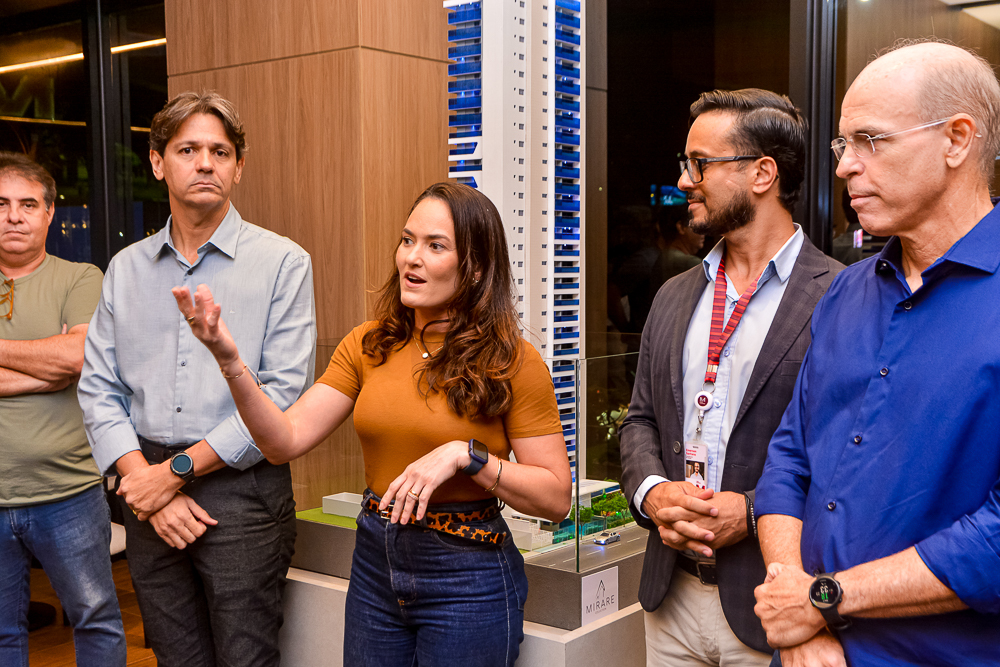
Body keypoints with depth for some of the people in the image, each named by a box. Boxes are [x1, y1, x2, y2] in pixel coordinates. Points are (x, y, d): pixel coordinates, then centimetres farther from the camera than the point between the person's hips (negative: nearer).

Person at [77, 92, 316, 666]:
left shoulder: (282, 263, -4)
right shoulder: (126, 269, 10)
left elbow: (283, 393, -12)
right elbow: (99, 388, 6)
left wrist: (176, 471, -13)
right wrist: (143, 478, -9)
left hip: (241, 489, -4)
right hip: (150, 492, 4)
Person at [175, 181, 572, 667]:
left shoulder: (511, 361, -10)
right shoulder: (369, 345, 2)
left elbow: (556, 498, -11)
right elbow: (286, 440, -5)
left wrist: (465, 455, -23)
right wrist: (229, 359, -17)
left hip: (467, 577, -4)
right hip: (375, 561, 4)